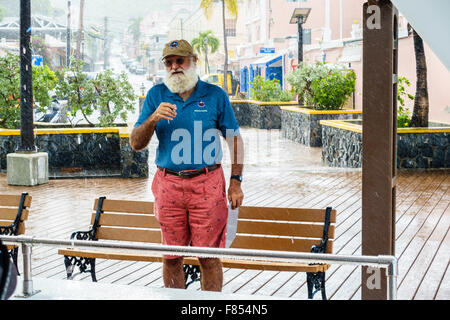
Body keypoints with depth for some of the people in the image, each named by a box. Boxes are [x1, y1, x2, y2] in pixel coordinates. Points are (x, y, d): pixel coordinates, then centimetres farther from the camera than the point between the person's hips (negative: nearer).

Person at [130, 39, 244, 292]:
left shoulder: (215, 95, 4)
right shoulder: (156, 95, 8)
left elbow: (235, 139, 8)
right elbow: (136, 144, 5)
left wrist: (236, 181, 2)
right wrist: (153, 119, -14)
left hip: (207, 185, -2)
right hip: (168, 184, 2)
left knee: (208, 256, -1)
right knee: (171, 257, 7)